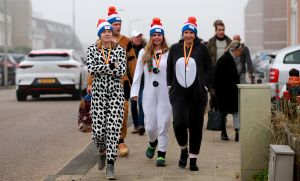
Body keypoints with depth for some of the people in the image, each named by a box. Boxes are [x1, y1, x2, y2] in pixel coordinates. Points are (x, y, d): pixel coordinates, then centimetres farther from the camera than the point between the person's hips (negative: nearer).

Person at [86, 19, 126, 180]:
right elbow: (91, 69, -11)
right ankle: (102, 152, 31)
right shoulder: (92, 49, 4)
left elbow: (121, 71, -10)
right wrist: (111, 66, -12)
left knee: (113, 128, -10)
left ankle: (110, 166, -6)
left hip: (116, 92, 0)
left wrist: (101, 67, -10)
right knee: (98, 129, -3)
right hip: (98, 92, 0)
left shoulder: (120, 50, 3)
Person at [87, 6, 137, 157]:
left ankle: (121, 141, 4)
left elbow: (132, 63, 8)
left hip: (122, 82, 0)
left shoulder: (126, 42, 5)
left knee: (123, 112, -6)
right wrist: (90, 83, 3)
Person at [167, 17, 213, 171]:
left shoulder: (201, 49, 1)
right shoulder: (174, 49, 7)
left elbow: (209, 70, 6)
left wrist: (205, 87, -1)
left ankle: (193, 159, 14)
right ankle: (183, 150, 11)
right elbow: (169, 69, 16)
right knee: (179, 122, -16)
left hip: (197, 94, -1)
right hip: (179, 93, 1)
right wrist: (170, 86, 10)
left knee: (196, 126, 3)